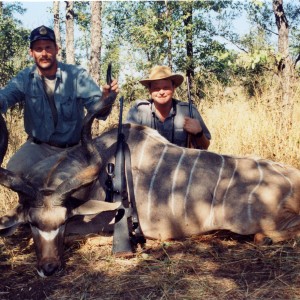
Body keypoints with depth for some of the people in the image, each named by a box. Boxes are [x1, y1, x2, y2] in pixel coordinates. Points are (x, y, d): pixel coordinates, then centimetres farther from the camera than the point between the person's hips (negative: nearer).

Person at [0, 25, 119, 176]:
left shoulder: (77, 75, -9)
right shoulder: (25, 78, -3)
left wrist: (105, 96, -41)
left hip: (73, 148, 0)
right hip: (38, 146, 1)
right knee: (14, 171, -24)